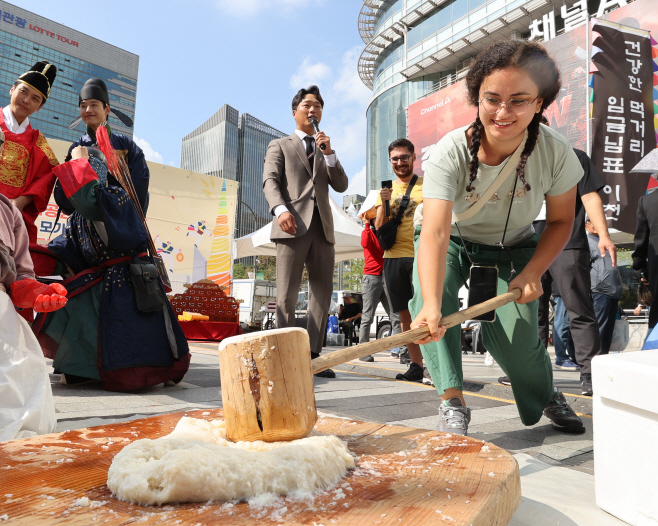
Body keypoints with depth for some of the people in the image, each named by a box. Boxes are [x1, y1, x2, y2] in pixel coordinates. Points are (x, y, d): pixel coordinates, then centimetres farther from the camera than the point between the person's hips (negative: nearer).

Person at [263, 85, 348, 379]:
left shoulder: (325, 151, 28)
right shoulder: (279, 145, 17)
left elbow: (341, 186, 15)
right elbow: (270, 181, 1)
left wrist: (329, 153, 1)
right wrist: (280, 209, -19)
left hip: (322, 227, 4)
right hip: (293, 225, -4)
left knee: (322, 294, -1)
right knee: (287, 295, -8)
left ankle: (313, 355, 5)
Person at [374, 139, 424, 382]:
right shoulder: (386, 190, 15)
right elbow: (379, 227, 9)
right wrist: (383, 203, -7)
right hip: (393, 257, 4)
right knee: (405, 313, 8)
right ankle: (416, 364, 17)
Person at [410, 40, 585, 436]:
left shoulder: (556, 153, -23)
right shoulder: (452, 152, -31)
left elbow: (562, 221, -7)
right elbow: (435, 232, -42)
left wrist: (533, 273, -23)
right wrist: (431, 304, -57)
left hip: (513, 249, 1)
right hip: (453, 244, 0)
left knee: (514, 330, -16)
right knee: (427, 294, -30)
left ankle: (547, 393, 19)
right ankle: (453, 401, -17)